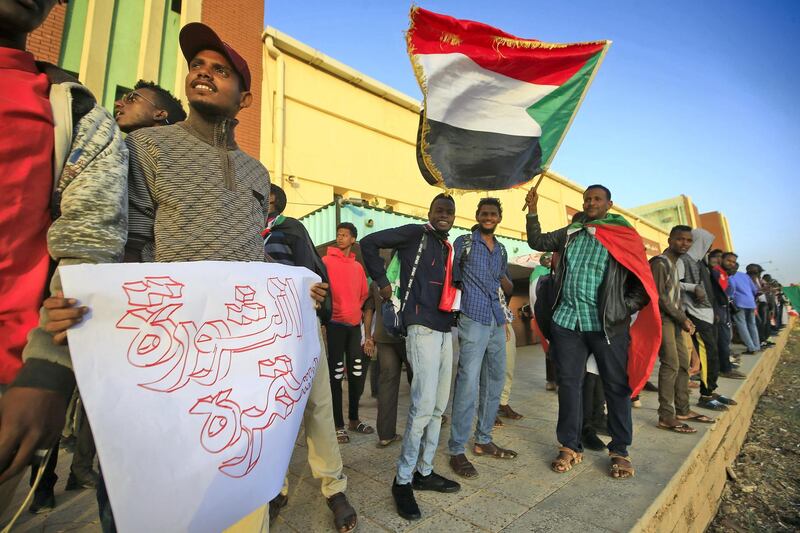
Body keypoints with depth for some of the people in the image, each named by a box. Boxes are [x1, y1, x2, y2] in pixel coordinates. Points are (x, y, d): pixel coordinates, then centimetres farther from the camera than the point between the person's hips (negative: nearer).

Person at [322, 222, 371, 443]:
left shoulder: (358, 266, 14)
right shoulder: (326, 261, -3)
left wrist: (356, 311, 11)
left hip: (355, 325, 5)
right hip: (335, 324, -5)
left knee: (357, 373, 11)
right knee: (336, 375, 2)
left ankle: (354, 419, 27)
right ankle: (339, 425, 14)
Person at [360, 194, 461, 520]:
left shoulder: (448, 248, 18)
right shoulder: (416, 233, -3)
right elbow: (369, 243, -9)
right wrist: (382, 282, -9)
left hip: (445, 329, 9)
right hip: (422, 327, -8)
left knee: (438, 406, 12)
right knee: (423, 406, -10)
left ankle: (424, 472, 27)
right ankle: (402, 481, 7)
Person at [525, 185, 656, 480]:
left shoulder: (624, 236, 1)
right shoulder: (570, 233, 12)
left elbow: (642, 282, 1)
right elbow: (536, 242, 19)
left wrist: (623, 309, -9)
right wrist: (533, 210, 9)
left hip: (608, 325, -3)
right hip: (567, 321, 3)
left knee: (617, 387, 7)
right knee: (569, 384, 8)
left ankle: (620, 451, 25)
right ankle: (570, 446, 22)